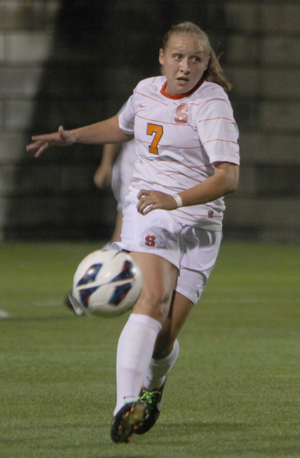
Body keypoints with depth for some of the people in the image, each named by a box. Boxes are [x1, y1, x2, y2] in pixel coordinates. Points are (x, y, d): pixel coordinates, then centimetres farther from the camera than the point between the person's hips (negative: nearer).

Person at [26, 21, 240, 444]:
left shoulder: (211, 104, -10)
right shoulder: (146, 91, 8)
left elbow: (228, 177, -22)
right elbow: (124, 126, 35)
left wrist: (176, 200, -35)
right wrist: (72, 137, 25)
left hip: (198, 222, -2)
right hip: (148, 209, 2)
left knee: (165, 338, -4)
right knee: (153, 299, -27)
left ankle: (153, 386, 34)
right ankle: (126, 405, -43)